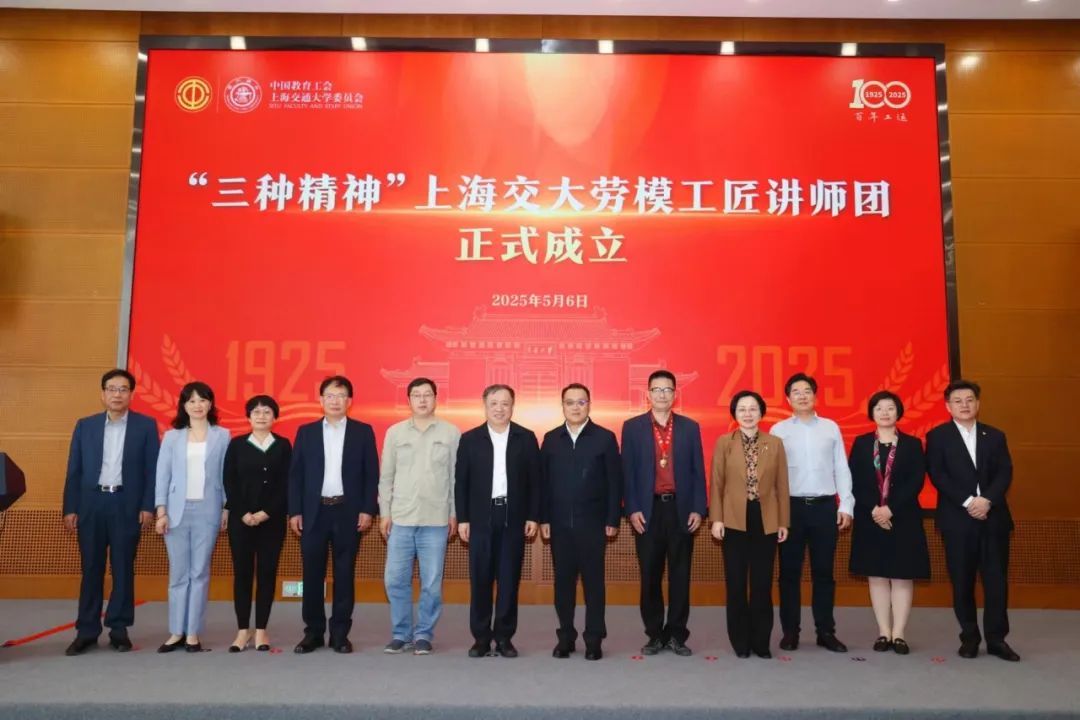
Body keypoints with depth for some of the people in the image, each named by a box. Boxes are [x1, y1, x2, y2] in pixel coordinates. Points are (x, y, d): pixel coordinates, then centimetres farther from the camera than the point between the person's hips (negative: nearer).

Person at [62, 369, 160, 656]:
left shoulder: (146, 426, 2)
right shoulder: (85, 425, 9)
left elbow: (152, 469, 0)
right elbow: (74, 470, 7)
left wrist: (148, 506, -7)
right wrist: (70, 508, 1)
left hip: (126, 505, -2)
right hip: (91, 504, 2)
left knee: (123, 568, 4)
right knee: (91, 569, 6)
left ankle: (119, 630, 12)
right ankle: (87, 631, 14)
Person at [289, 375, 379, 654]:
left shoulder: (363, 431, 4)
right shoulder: (306, 432, 8)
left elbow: (371, 474, 2)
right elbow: (295, 474, 6)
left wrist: (368, 509, -6)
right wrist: (295, 511, -2)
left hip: (348, 511, -1)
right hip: (314, 511, 1)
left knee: (345, 574, 4)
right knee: (312, 574, 5)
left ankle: (340, 633, 13)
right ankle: (313, 632, 16)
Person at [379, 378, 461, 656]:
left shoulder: (452, 433, 1)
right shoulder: (395, 432, 5)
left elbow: (457, 477, 2)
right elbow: (386, 477, 8)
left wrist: (454, 513, 0)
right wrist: (384, 512, 4)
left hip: (436, 521, -1)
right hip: (401, 519, 2)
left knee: (432, 584, 4)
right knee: (395, 580, 4)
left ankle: (423, 635, 18)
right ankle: (400, 634, 20)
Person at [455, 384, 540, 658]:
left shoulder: (526, 438, 4)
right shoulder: (469, 439, 4)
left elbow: (534, 480, 4)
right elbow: (461, 482, 3)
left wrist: (532, 517, -2)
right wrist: (462, 518, -3)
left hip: (514, 517, 0)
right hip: (481, 517, 0)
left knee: (509, 579, 4)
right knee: (480, 579, 3)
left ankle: (504, 637, 14)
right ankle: (481, 637, 13)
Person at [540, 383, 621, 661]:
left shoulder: (605, 438, -1)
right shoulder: (551, 438, 7)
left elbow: (615, 481, -2)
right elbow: (544, 481, 5)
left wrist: (613, 520, -6)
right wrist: (543, 519, 1)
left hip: (592, 523, -2)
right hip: (559, 523, 2)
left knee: (593, 581, 5)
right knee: (563, 581, 8)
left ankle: (594, 639, 14)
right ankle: (566, 636, 19)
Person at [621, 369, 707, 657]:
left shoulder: (690, 427, 7)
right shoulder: (632, 427, 4)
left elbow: (698, 471, 5)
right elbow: (628, 472, 1)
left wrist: (698, 509, -2)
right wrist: (632, 509, -7)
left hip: (681, 509, 1)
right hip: (648, 509, -1)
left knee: (680, 575, 6)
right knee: (650, 576, 6)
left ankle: (676, 635, 17)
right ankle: (655, 635, 17)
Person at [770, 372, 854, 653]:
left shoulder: (831, 427, 8)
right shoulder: (778, 430, 4)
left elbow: (841, 469, 8)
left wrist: (846, 505, 1)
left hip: (825, 506, 1)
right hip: (791, 506, -1)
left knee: (824, 571, 8)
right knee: (790, 571, 4)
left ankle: (826, 631, 17)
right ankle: (790, 631, 13)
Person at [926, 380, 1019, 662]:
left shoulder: (995, 436, 12)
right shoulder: (937, 436, 3)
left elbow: (1004, 473, 2)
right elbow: (938, 475, -6)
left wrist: (987, 500, -15)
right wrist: (968, 502, -15)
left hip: (993, 517, 2)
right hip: (957, 519, -2)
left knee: (997, 579, 3)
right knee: (962, 581, 3)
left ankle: (996, 639, 12)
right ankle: (969, 637, 13)